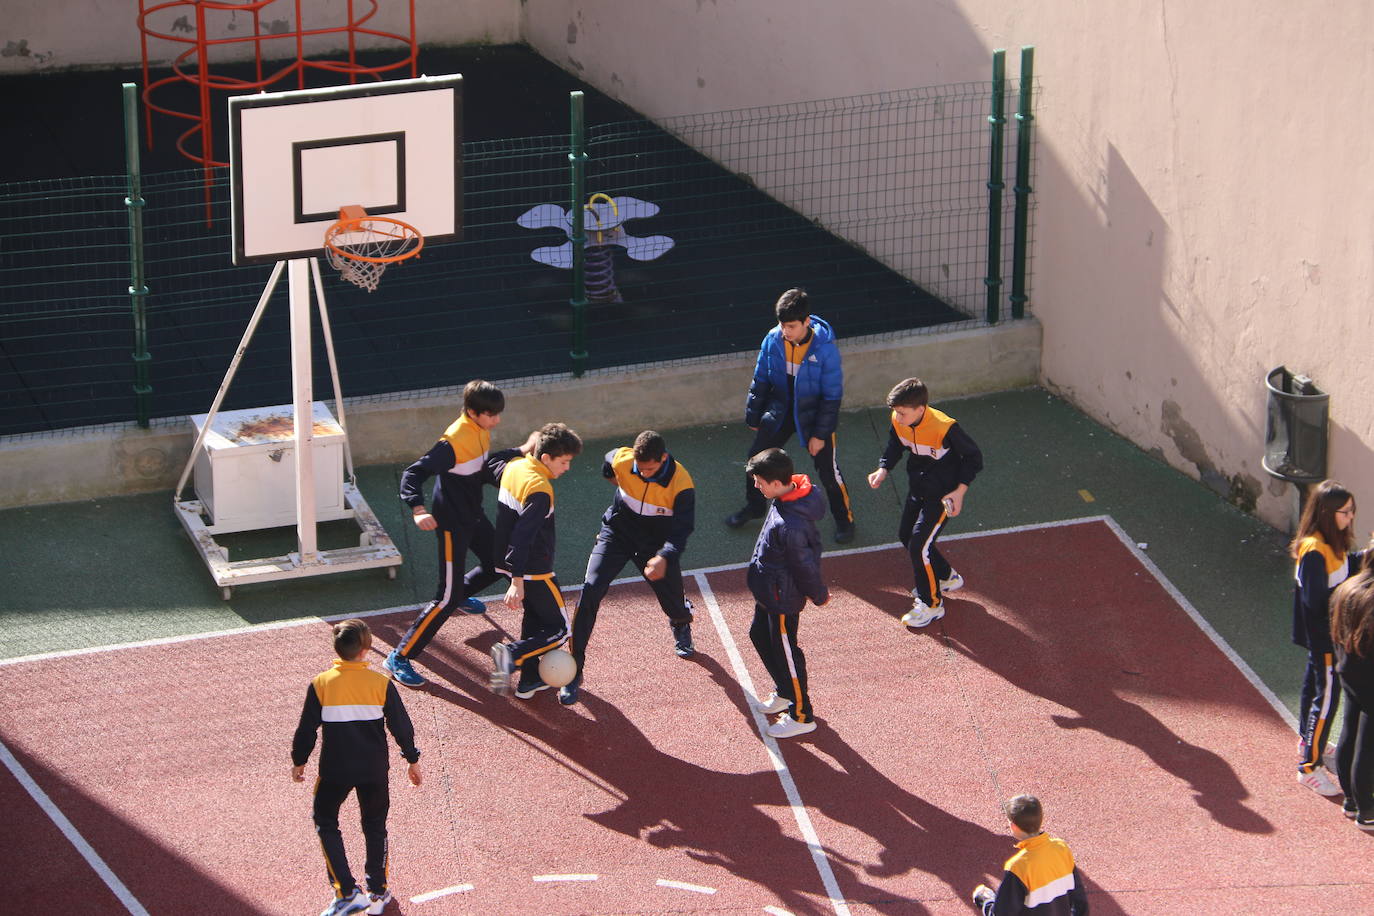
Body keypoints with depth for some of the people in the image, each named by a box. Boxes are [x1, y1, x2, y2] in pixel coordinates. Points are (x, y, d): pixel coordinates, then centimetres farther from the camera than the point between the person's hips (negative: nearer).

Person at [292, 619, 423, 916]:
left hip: (335, 769, -1)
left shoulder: (321, 684, -11)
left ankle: (347, 892, 5)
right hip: (374, 769, 1)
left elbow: (307, 728, -4)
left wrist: (299, 761, 12)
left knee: (325, 822, 16)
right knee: (375, 826, 20)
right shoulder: (381, 683, -10)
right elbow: (401, 726, -3)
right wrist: (412, 760, 12)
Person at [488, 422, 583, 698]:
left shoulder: (515, 467, 1)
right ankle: (511, 655, -17)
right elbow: (522, 537, -32)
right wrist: (517, 582, -34)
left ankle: (529, 680, 29)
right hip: (533, 571, -9)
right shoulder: (540, 491, -26)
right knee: (558, 629, 2)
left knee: (534, 618, 25)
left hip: (508, 560, 9)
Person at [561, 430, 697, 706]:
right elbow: (607, 467, 4)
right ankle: (574, 670, -12)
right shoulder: (621, 460, -22)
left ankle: (681, 626, 56)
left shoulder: (681, 485, -29)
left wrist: (664, 557, -42)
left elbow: (682, 530, -25)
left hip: (658, 545, -1)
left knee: (674, 605, 11)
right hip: (617, 532, 1)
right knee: (591, 590, -19)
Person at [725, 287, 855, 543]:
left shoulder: (825, 347, -26)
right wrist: (753, 417, 7)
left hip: (814, 414, -4)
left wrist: (820, 434, -15)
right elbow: (760, 381, 1)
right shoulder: (773, 340, -15)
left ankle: (844, 519, 23)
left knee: (828, 470, 1)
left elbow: (832, 395, -17)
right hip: (779, 410, 4)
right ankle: (753, 506, 40)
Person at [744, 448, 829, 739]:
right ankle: (784, 693, 46)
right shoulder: (793, 494, -7)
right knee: (760, 636, 26)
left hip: (782, 598, -10)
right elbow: (812, 544, 7)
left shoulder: (789, 525, -38)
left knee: (785, 652, 7)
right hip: (768, 590, 10)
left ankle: (801, 716, 25)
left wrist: (818, 594, -7)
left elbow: (805, 564, -24)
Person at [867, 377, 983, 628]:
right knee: (905, 535, 20)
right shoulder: (898, 422, -14)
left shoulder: (945, 428, -32)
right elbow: (895, 447, 8)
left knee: (919, 545, -10)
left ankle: (932, 604, 7)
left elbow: (973, 457, -18)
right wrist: (883, 470, -9)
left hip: (942, 495, -8)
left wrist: (960, 491, -23)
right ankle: (946, 578, 41)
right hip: (917, 489, 8)